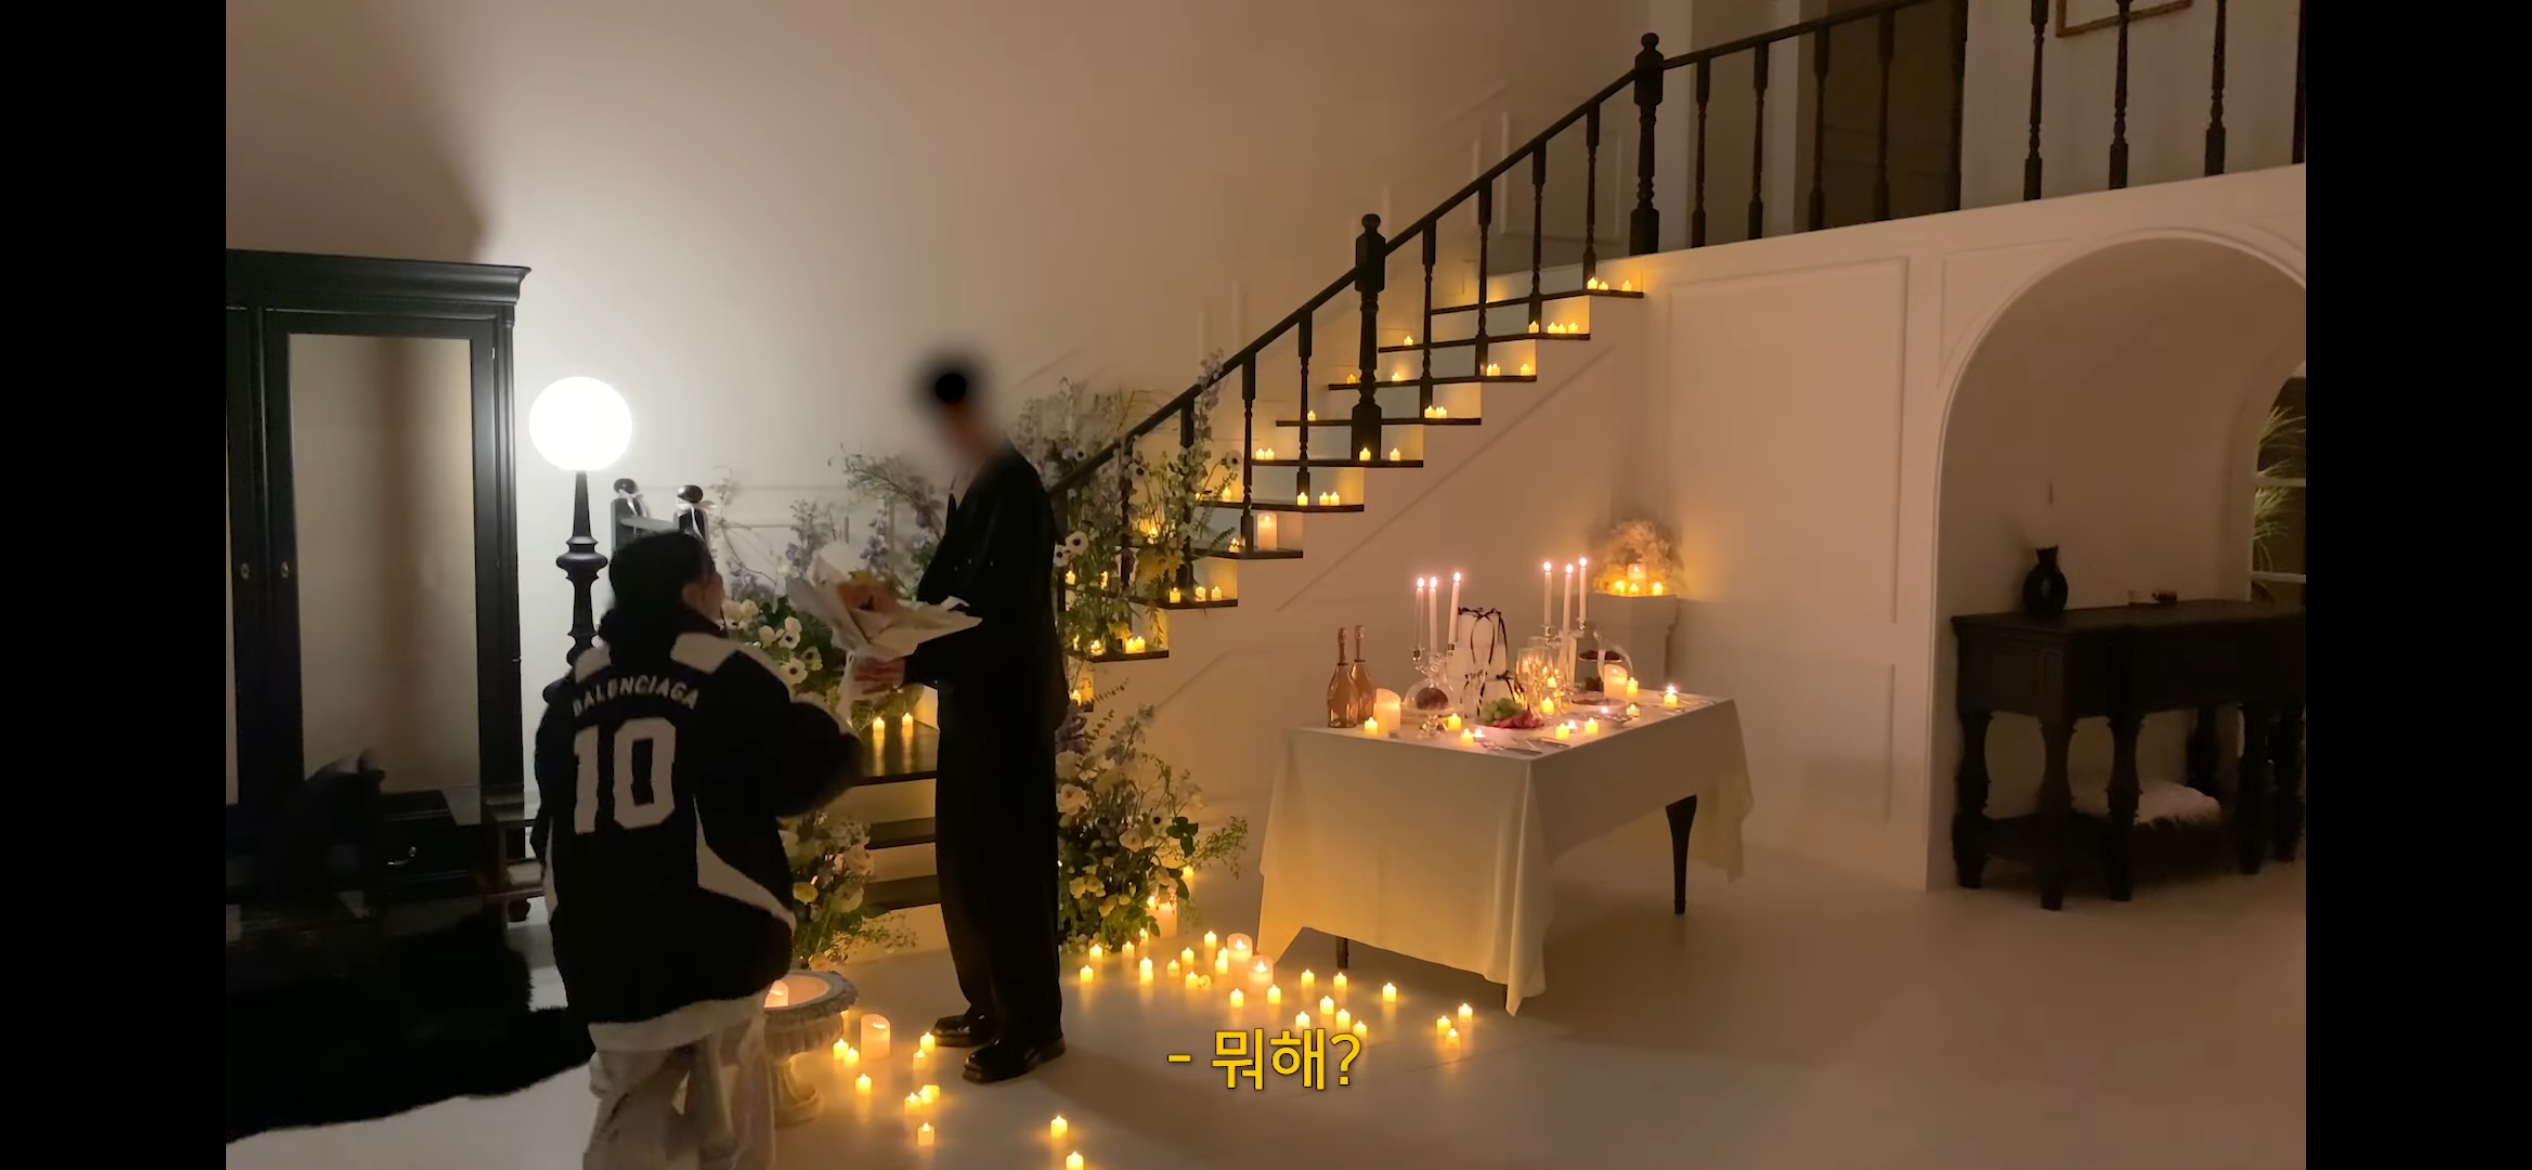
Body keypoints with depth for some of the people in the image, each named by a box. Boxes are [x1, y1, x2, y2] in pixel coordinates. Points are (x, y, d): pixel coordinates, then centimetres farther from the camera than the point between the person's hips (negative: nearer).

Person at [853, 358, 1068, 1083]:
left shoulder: (1013, 492, -20)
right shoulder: (976, 490, 9)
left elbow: (1003, 623, -26)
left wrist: (913, 667, -30)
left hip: (1009, 708, -9)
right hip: (972, 705, 9)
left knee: (1007, 868, 1)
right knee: (965, 861, 17)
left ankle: (1032, 1025, 15)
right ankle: (989, 1004, 31)